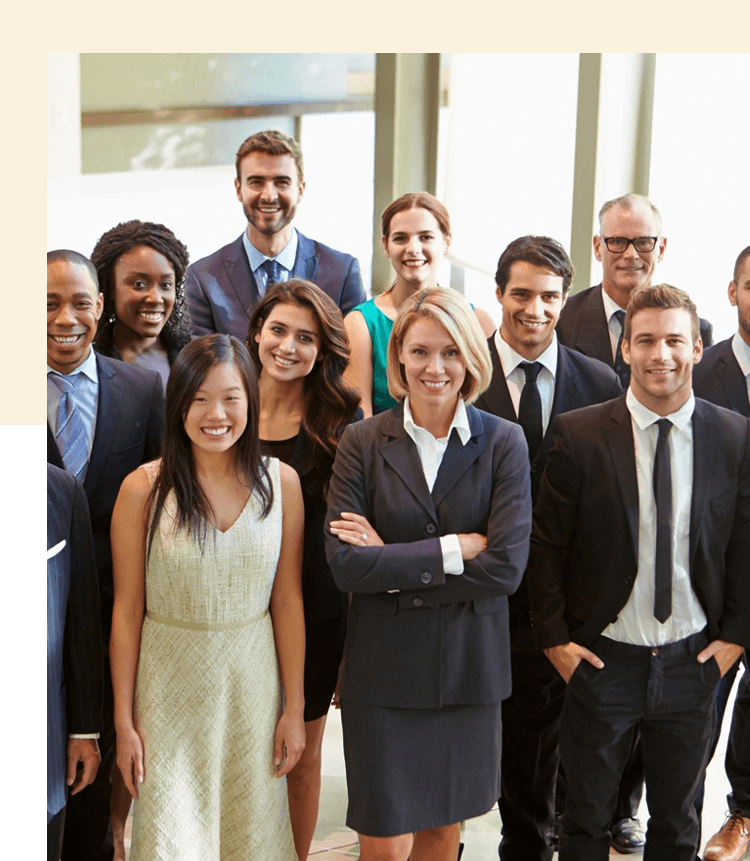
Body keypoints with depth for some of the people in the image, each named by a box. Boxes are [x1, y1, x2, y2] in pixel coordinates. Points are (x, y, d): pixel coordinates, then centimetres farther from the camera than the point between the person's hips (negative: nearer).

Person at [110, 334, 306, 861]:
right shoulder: (143, 489, -9)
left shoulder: (282, 483, -2)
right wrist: (125, 720, -3)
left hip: (254, 683, 2)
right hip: (170, 685, -2)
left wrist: (294, 708, 3)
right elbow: (127, 611, -5)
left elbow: (288, 601, 2)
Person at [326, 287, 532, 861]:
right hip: (383, 667, -1)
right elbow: (345, 564, -13)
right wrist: (455, 549, -16)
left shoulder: (504, 442, -3)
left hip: (469, 664, 1)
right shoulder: (363, 443, -3)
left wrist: (395, 565, -14)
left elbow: (507, 567, -13)